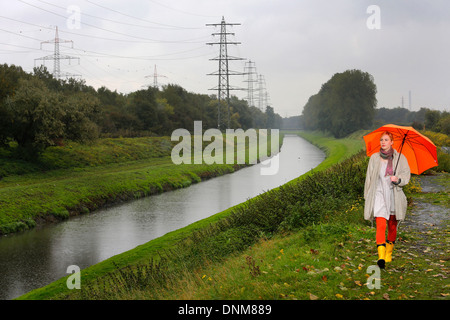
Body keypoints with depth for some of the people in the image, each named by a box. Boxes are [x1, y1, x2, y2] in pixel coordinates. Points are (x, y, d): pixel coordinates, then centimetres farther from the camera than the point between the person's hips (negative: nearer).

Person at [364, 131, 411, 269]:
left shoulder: (400, 158, 2)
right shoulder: (374, 158, 5)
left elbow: (406, 175, 0)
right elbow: (369, 178, 11)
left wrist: (398, 179, -22)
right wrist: (367, 197, 10)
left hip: (394, 195, 1)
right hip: (379, 194, -1)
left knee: (392, 226, 11)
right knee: (381, 224, -16)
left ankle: (389, 252, 31)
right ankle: (381, 256, -24)